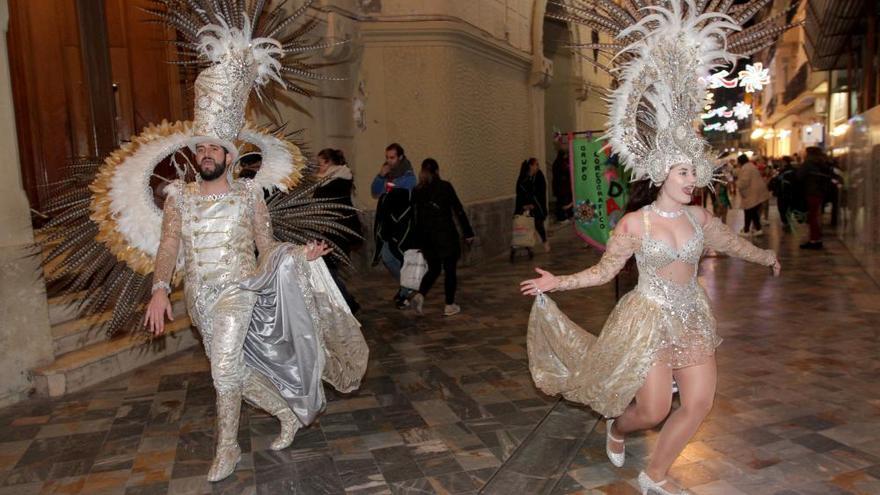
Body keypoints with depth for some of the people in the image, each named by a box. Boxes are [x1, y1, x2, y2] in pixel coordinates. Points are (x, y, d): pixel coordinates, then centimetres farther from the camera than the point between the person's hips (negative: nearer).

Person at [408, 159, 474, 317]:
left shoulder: (417, 191, 3)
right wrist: (468, 232, -1)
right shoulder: (445, 187, -7)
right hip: (446, 235, -4)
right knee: (449, 270, 8)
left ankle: (420, 294, -4)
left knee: (433, 269, 17)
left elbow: (411, 214, 5)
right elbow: (458, 210, -7)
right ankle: (449, 306, 13)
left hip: (426, 237, 4)